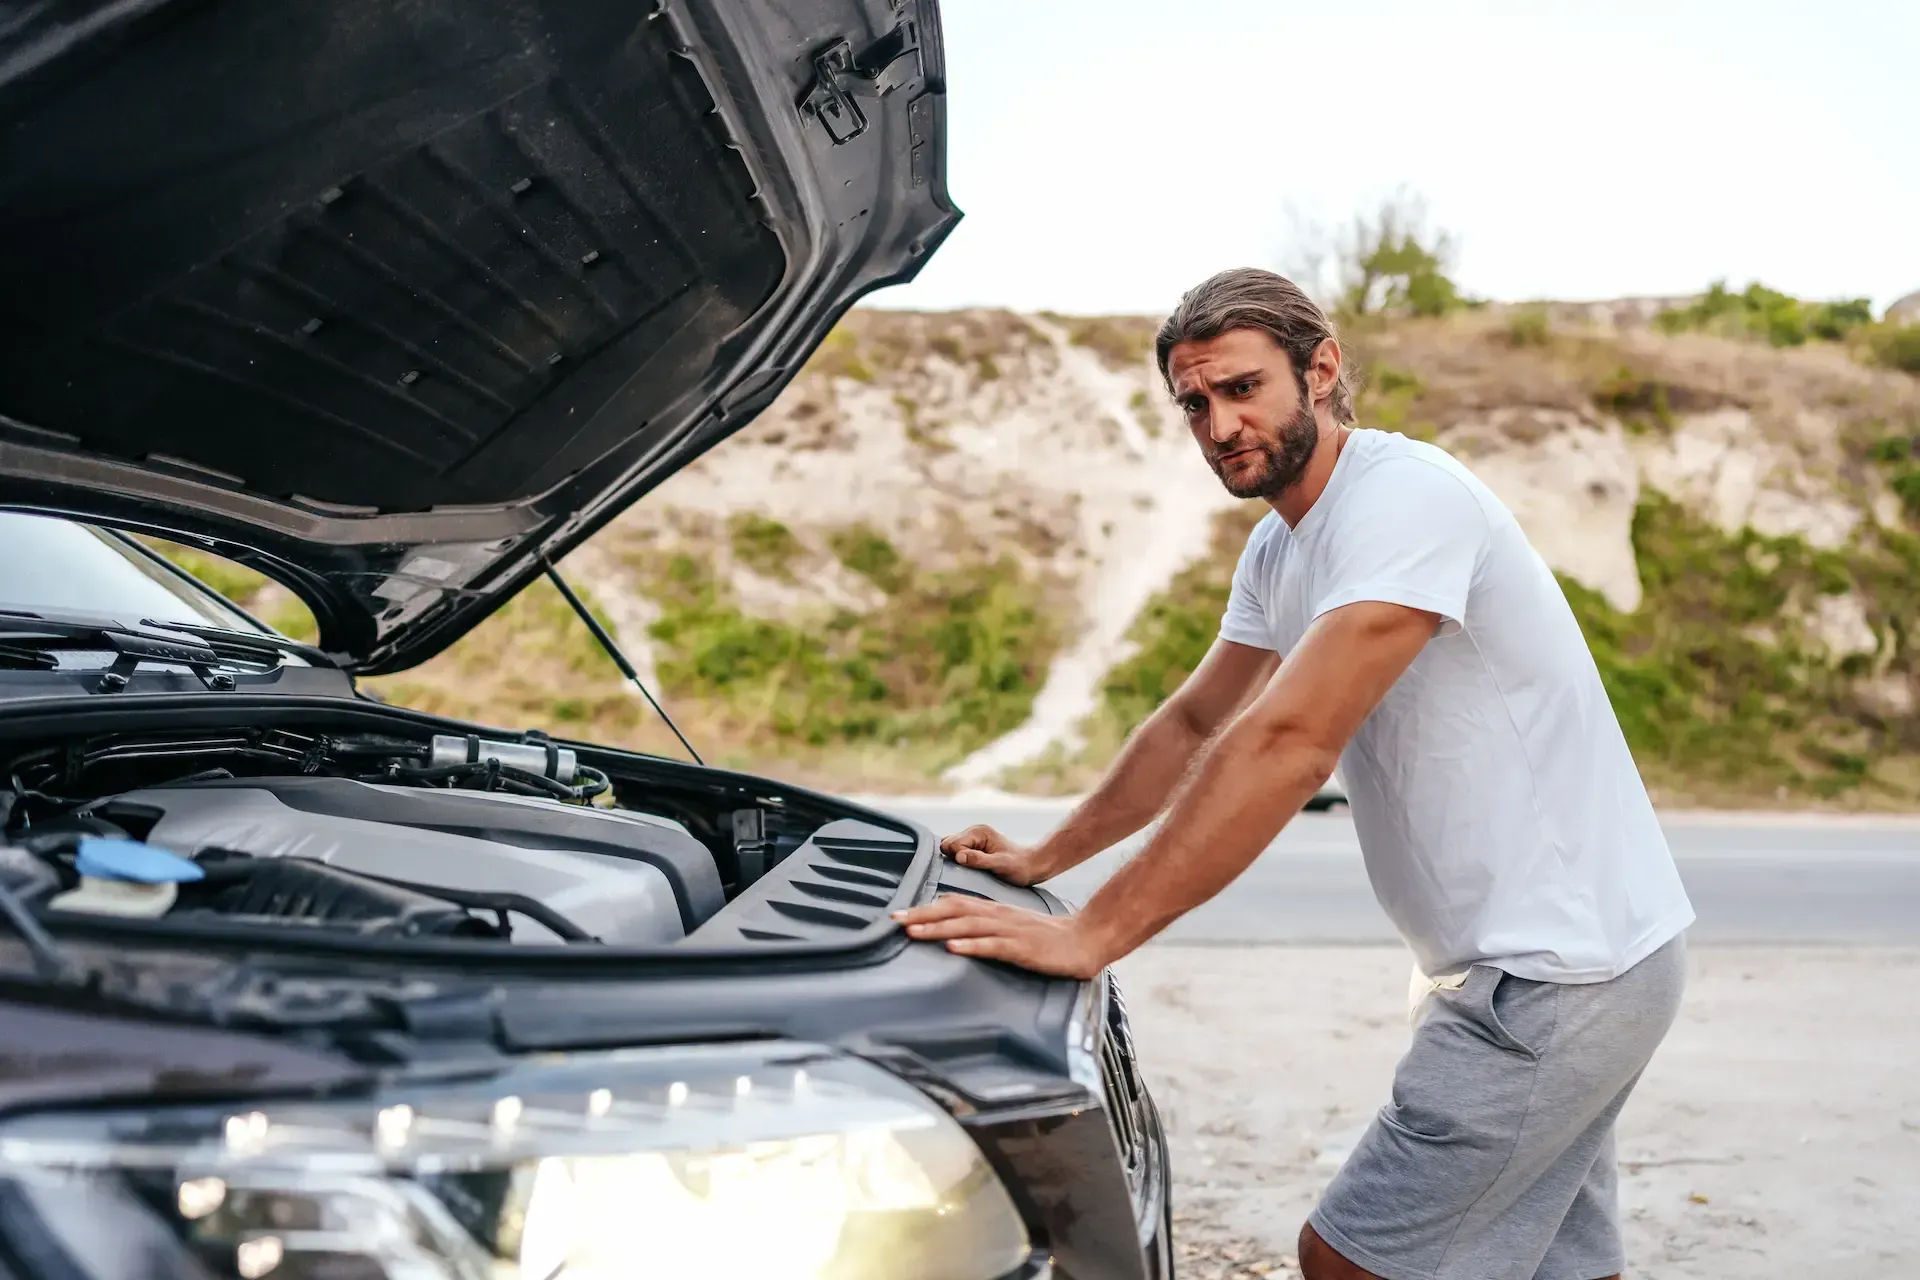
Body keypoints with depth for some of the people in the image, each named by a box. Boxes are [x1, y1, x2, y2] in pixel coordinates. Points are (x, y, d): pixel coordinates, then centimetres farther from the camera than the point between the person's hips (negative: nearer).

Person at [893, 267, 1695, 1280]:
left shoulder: (1405, 496, -22)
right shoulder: (1279, 550, 10)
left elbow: (1288, 743, -31)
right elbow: (1193, 724, 19)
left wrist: (1089, 934, -31)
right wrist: (1042, 862, 15)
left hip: (1560, 973, -9)